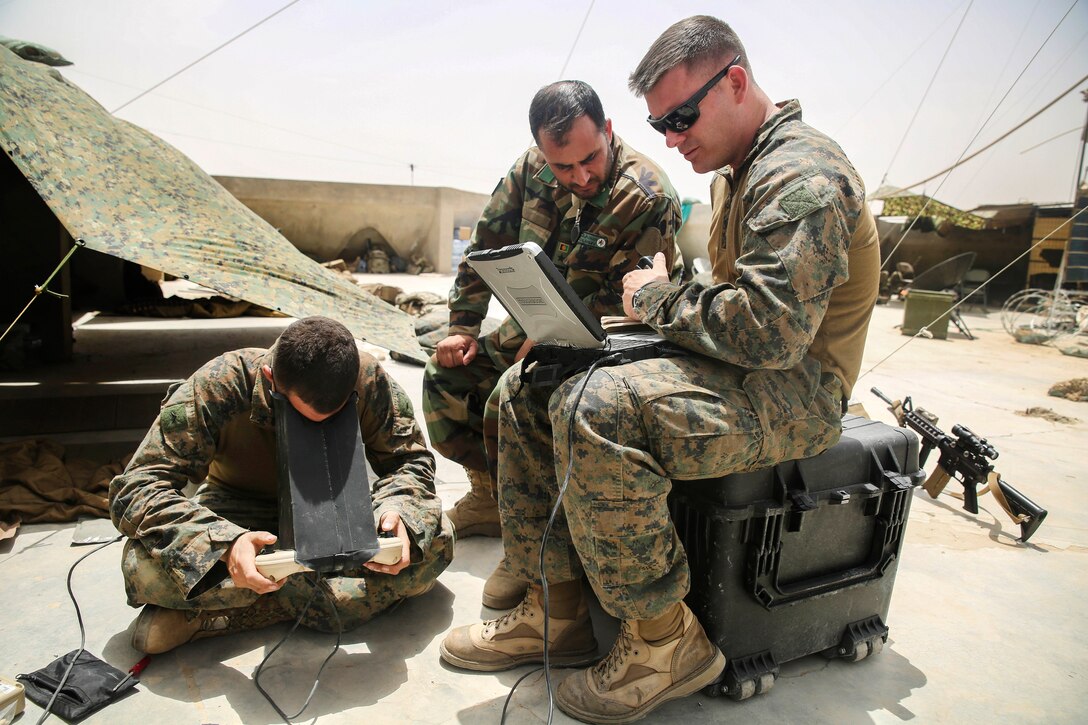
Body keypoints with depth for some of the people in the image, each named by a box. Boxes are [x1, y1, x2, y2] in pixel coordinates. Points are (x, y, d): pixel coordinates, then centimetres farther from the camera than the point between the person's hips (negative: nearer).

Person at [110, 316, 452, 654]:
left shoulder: (367, 378, -23)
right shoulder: (219, 385, -27)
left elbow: (410, 459, -13)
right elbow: (136, 490, -28)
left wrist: (395, 511, -36)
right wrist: (225, 545, -47)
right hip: (239, 516, -1)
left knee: (434, 543, -28)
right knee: (144, 565, -33)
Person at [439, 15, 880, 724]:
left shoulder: (802, 175, -15)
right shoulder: (737, 173, 17)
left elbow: (770, 330, -28)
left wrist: (660, 297, -13)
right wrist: (666, 300, 4)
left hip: (795, 389, -10)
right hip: (742, 367, 10)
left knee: (597, 410, -35)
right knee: (526, 388, 1)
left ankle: (664, 642, -13)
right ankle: (556, 608, 4)